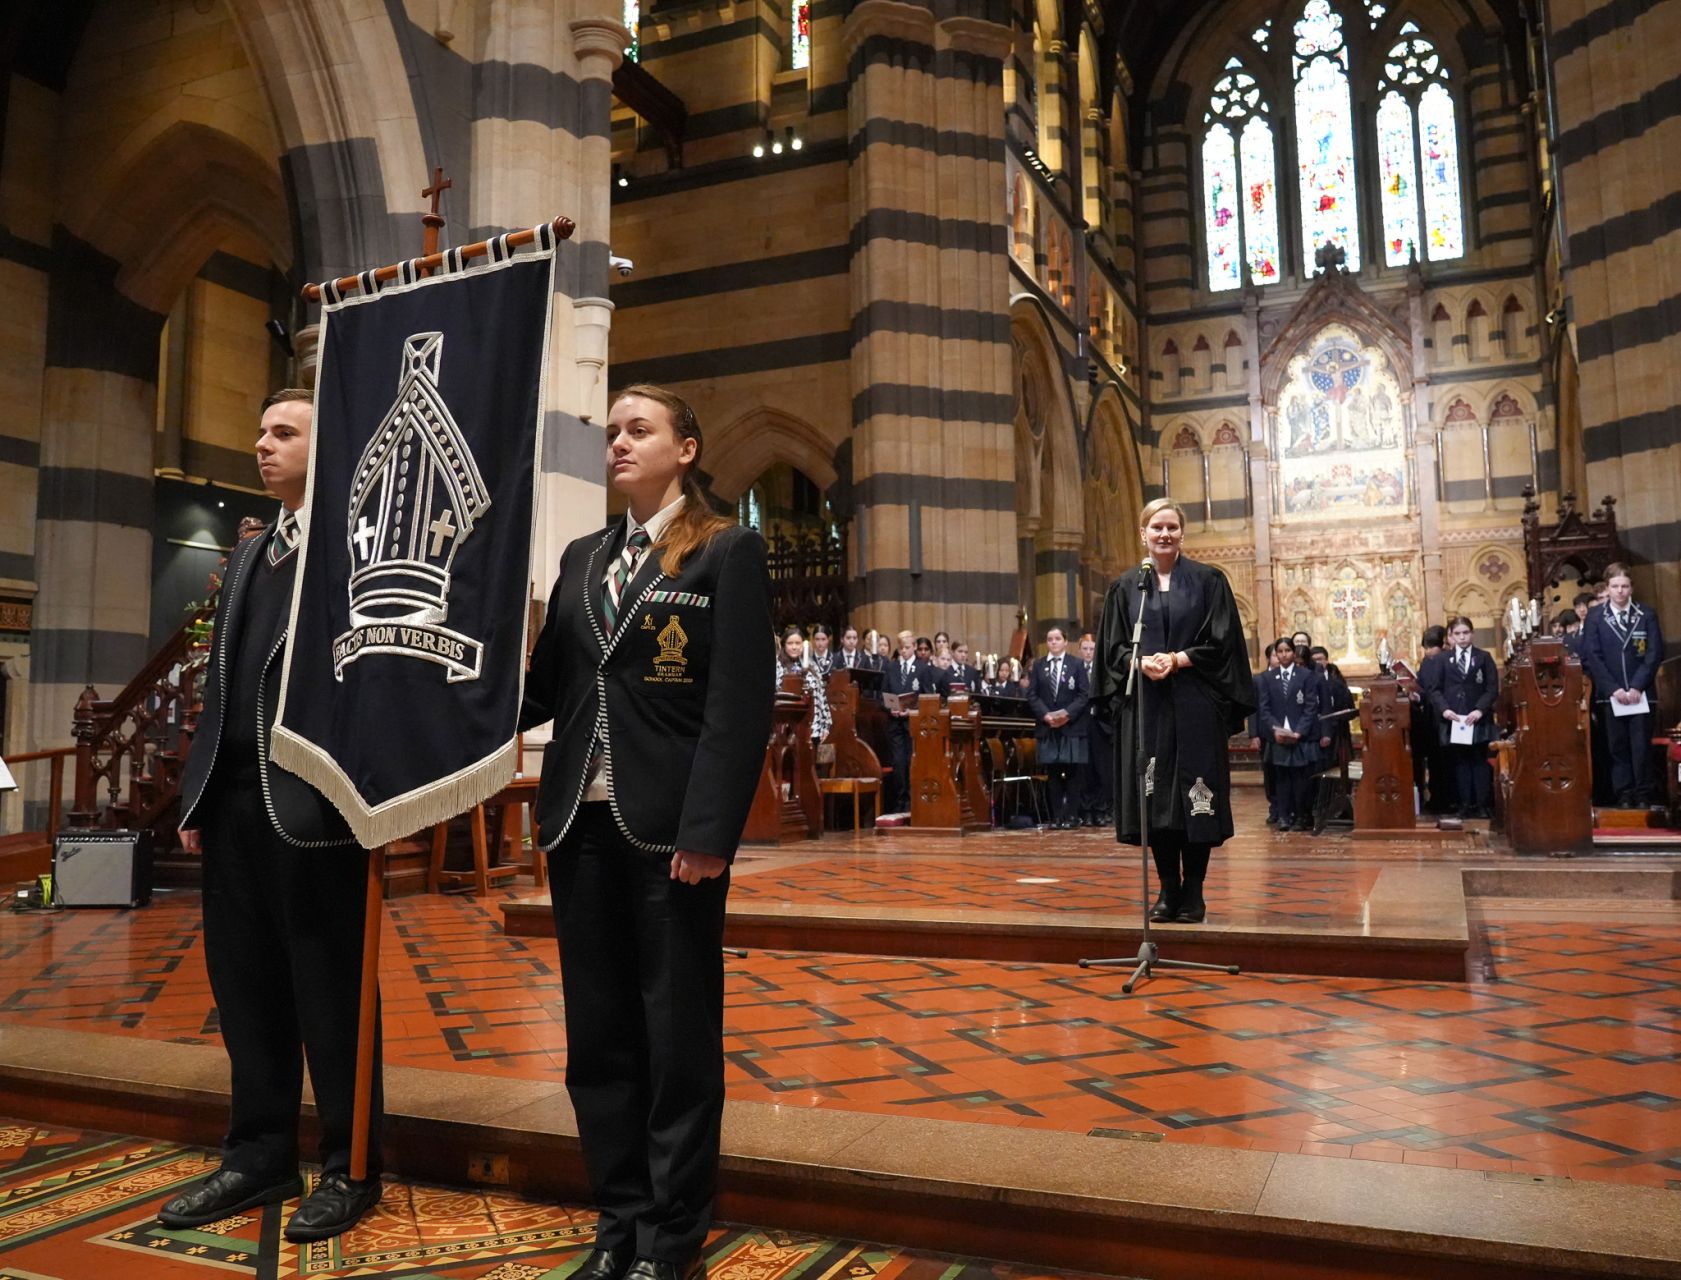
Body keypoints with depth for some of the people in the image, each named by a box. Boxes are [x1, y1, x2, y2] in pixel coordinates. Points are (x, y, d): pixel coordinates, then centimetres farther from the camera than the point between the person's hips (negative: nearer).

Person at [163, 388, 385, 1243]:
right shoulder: (248, 554, 17)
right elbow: (219, 681, 18)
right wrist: (198, 790, 14)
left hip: (313, 799, -8)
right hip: (233, 798, 8)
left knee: (330, 990, 3)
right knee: (244, 983, 15)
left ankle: (349, 1170, 18)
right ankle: (260, 1155, 30)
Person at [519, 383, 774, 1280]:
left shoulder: (727, 551, -2)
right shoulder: (582, 557, 14)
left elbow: (741, 702, -10)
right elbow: (546, 689, 7)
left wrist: (708, 831, -17)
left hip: (668, 823, -5)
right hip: (580, 819, 5)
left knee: (677, 1033, 5)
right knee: (597, 1030, 12)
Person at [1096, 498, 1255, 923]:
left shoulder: (1208, 581, 5)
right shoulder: (1126, 587, 11)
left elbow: (1221, 640, -2)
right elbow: (1114, 647, 7)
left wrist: (1178, 659, -13)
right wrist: (1141, 662, -12)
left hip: (1195, 705, -2)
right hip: (1145, 705, 2)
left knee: (1195, 801, -2)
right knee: (1153, 800, 2)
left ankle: (1193, 892, 8)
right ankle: (1168, 890, 12)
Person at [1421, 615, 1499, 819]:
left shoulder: (1484, 657, 6)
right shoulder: (1442, 658, 7)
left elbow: (1492, 689, 1)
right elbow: (1433, 688, 3)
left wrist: (1480, 710, -13)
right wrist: (1444, 709, -12)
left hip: (1478, 719, 0)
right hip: (1453, 719, 1)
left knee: (1480, 761, 2)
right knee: (1459, 762, 3)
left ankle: (1481, 804, 5)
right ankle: (1465, 804, 6)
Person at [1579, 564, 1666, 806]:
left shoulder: (1647, 615, 5)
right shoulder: (1594, 617, 3)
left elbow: (1654, 654, 0)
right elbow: (1591, 657, -2)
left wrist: (1637, 687, -10)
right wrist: (1613, 689, -10)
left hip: (1640, 693, 0)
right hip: (1610, 694, 0)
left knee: (1642, 746, -1)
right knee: (1618, 747, 2)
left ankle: (1644, 795, 6)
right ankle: (1624, 795, 7)